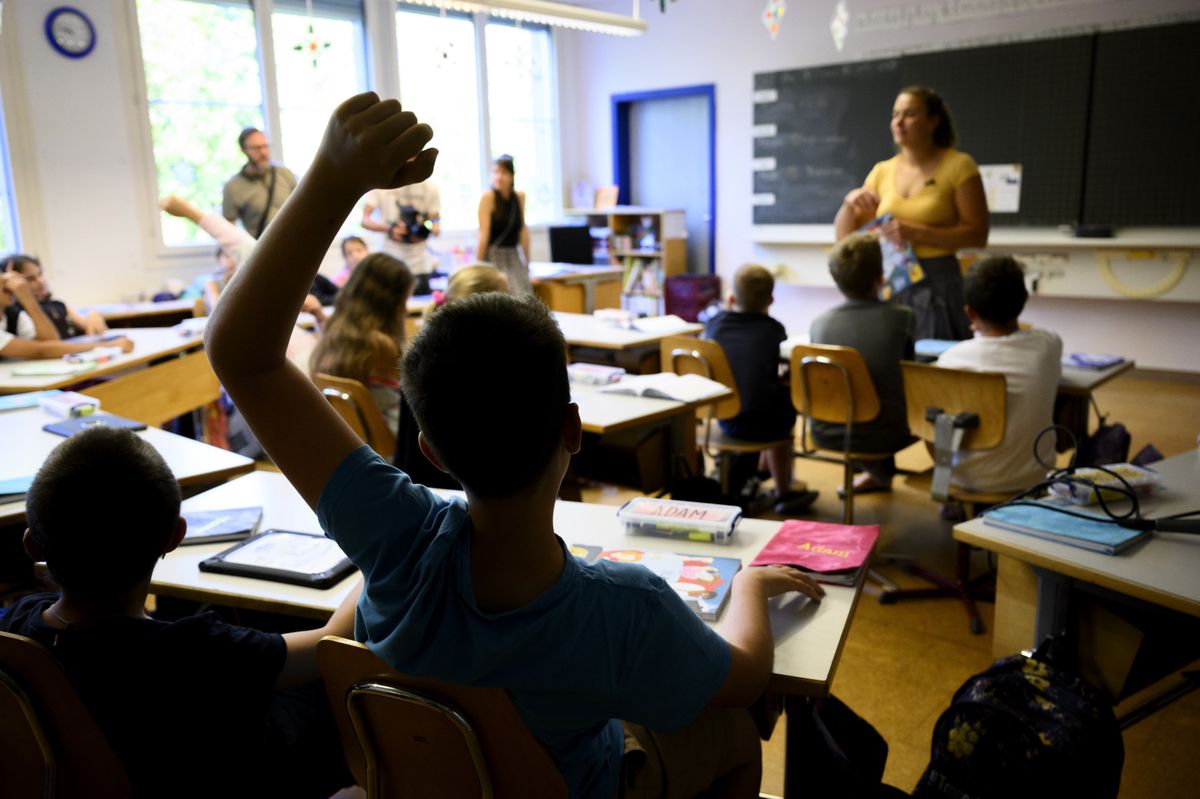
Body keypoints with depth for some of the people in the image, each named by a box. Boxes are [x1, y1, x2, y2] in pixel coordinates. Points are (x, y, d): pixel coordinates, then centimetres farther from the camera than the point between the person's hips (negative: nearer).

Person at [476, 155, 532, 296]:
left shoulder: (520, 197, 4)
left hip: (514, 258, 5)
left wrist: (527, 262, 11)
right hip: (494, 258, -5)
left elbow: (523, 231, 9)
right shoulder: (488, 197, -9)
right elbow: (483, 234, -12)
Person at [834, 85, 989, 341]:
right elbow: (845, 237, 9)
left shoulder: (958, 165, -4)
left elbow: (977, 235, -10)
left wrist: (917, 233, -19)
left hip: (937, 284, -4)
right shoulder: (882, 171, 8)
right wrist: (849, 203, -10)